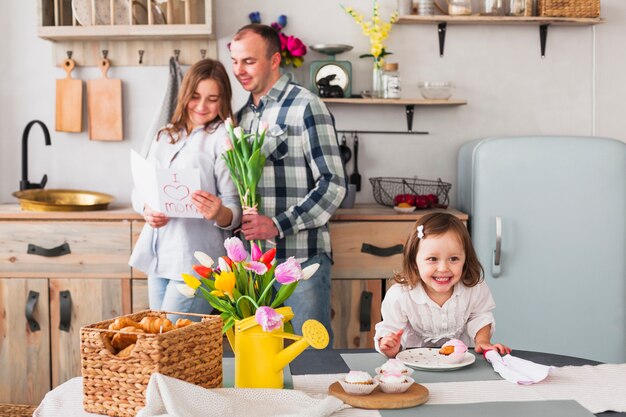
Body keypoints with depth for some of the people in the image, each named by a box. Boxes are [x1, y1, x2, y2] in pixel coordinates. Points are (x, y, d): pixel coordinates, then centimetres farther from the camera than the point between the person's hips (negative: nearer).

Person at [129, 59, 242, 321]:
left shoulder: (223, 138, -5)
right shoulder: (165, 136, 15)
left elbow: (235, 207, -9)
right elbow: (139, 188, 12)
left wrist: (220, 214, -31)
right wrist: (147, 211, -10)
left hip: (196, 261, -6)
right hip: (157, 257, 7)